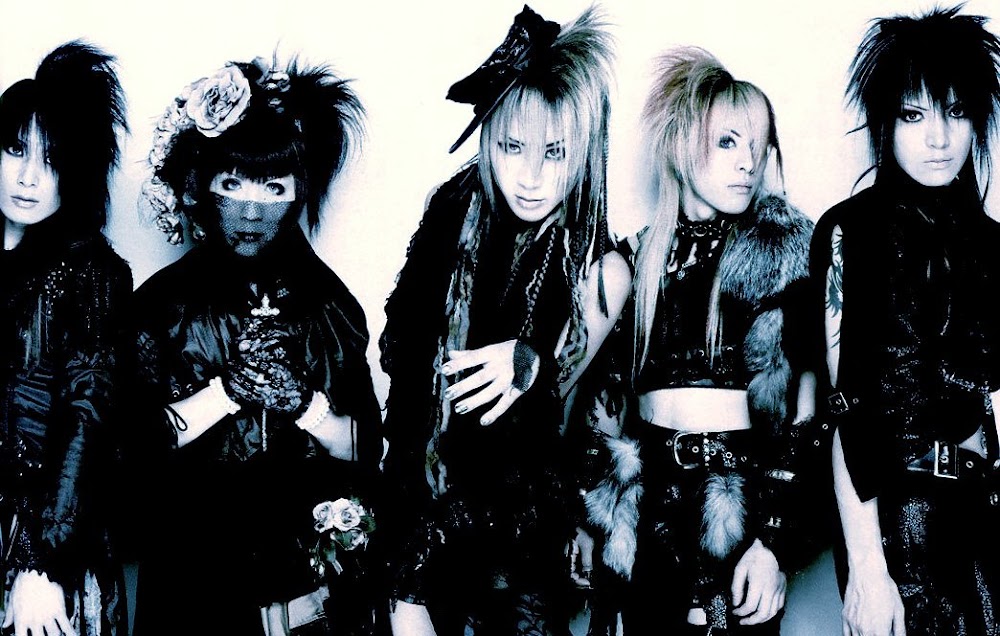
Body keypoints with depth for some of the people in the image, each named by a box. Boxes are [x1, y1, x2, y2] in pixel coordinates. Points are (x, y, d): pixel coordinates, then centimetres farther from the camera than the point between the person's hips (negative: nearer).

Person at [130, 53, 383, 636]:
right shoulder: (163, 302, -4)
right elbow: (139, 441, -11)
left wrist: (300, 400, -19)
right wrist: (227, 390, -20)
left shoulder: (330, 303, 1)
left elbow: (367, 450, -3)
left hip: (317, 561, 2)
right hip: (196, 563, -1)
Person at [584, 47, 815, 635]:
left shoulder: (782, 249, -2)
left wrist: (774, 538, -16)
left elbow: (800, 399, -8)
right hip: (653, 495, 4)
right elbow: (626, 388, 12)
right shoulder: (645, 253, 10)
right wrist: (605, 515, 9)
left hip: (744, 493, -4)